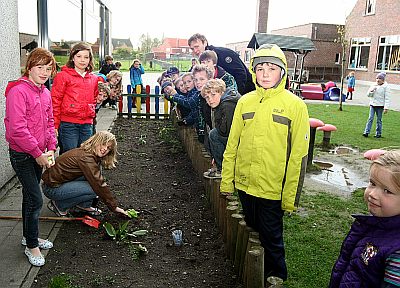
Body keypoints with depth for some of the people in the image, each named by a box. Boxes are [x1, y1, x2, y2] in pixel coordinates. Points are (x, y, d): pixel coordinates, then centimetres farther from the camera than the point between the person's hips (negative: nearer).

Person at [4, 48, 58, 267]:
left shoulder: (45, 93, 8)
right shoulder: (18, 91, -18)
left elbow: (49, 123, 14)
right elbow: (17, 129, -24)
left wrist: (50, 149, 1)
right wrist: (38, 154, -19)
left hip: (38, 154, 8)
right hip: (22, 154, -8)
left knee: (30, 196, 19)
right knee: (35, 200, -5)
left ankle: (29, 235, 35)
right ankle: (32, 246, 11)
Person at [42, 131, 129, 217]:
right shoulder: (85, 158, -24)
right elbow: (99, 185, -23)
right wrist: (114, 207, -17)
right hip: (52, 188, -9)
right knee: (95, 188, -19)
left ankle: (84, 206, 6)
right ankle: (59, 205, -4)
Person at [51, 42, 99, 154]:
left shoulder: (94, 79, 14)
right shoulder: (63, 76, -1)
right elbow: (55, 101, -4)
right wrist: (55, 125, -8)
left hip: (87, 125, 5)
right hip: (68, 124, -5)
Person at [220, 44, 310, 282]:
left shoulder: (295, 105, -9)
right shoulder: (245, 102, 2)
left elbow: (299, 154, -9)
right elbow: (232, 144, 6)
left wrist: (291, 195, -10)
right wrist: (227, 181, 5)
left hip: (273, 188, -4)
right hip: (245, 184, 4)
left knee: (271, 237, 10)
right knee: (253, 230, 20)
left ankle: (276, 277, 35)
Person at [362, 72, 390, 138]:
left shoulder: (386, 87, -5)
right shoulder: (374, 85, 9)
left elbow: (387, 98, -8)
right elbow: (368, 95, 13)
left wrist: (386, 108, -15)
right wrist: (371, 91, -9)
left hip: (380, 106, -4)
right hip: (372, 104, 4)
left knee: (379, 120, 3)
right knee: (370, 118, -1)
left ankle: (378, 133, 13)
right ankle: (366, 132, -2)